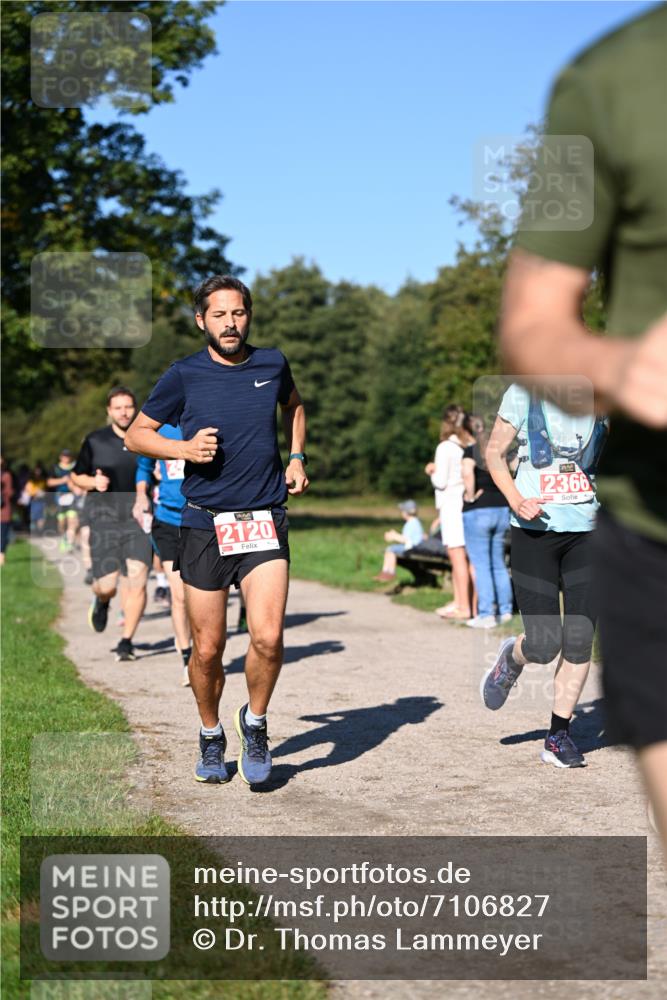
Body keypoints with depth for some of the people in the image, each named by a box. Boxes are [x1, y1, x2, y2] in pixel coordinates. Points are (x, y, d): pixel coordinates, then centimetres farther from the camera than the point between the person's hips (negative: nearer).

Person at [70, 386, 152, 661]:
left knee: (137, 580, -12)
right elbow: (76, 476, 14)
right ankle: (101, 601, 35)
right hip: (104, 518, 0)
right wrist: (93, 482, -7)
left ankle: (126, 641, 0)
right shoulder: (95, 442, 5)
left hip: (138, 517, 0)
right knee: (107, 586, -3)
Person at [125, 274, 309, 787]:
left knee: (268, 637, -16)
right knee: (207, 650, 3)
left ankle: (255, 723, 12)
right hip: (204, 525, -1)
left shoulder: (272, 363, 6)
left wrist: (297, 458, 15)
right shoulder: (184, 375, -1)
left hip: (265, 521, 1)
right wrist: (185, 448, -9)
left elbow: (293, 405, 29)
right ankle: (211, 736, 29)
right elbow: (137, 434, 8)